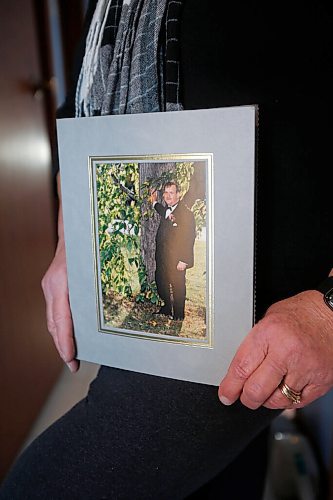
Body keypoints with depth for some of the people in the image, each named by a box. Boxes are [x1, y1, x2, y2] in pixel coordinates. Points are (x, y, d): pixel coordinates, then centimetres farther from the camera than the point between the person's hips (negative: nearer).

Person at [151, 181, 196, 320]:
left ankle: (178, 315, 25)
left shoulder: (186, 213, -18)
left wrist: (183, 260, -22)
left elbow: (189, 238, -20)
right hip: (161, 256, 8)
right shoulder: (166, 209, 8)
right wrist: (155, 202, 26)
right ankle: (167, 308, 41)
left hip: (176, 259, -8)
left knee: (178, 287, 7)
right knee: (160, 282, 20)